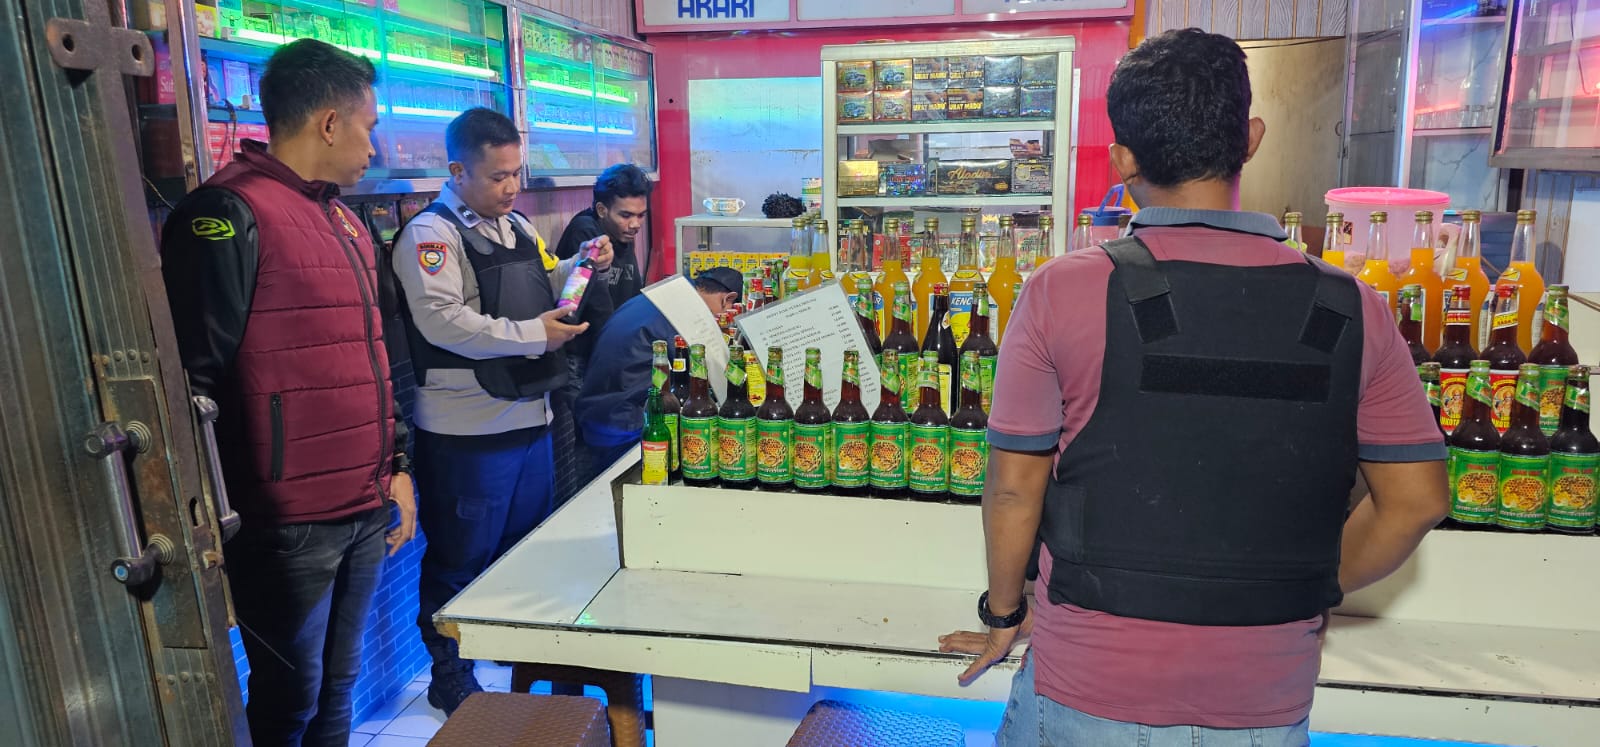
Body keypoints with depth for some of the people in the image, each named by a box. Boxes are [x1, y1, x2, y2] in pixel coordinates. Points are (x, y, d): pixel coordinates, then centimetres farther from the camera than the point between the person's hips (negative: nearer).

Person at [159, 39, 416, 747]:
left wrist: (397, 466, 19)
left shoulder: (345, 221, 15)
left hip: (366, 510, 8)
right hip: (288, 522, -8)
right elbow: (196, 379, -16)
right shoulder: (229, 214, -13)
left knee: (338, 686, 18)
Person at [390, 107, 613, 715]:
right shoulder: (430, 234, -12)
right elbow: (443, 321, -24)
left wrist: (580, 267, 6)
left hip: (529, 414, 8)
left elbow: (543, 290, 25)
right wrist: (533, 336, -24)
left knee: (529, 547, 21)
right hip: (467, 431, -8)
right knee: (460, 562, 5)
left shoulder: (518, 227, 13)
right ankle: (450, 678, 24)